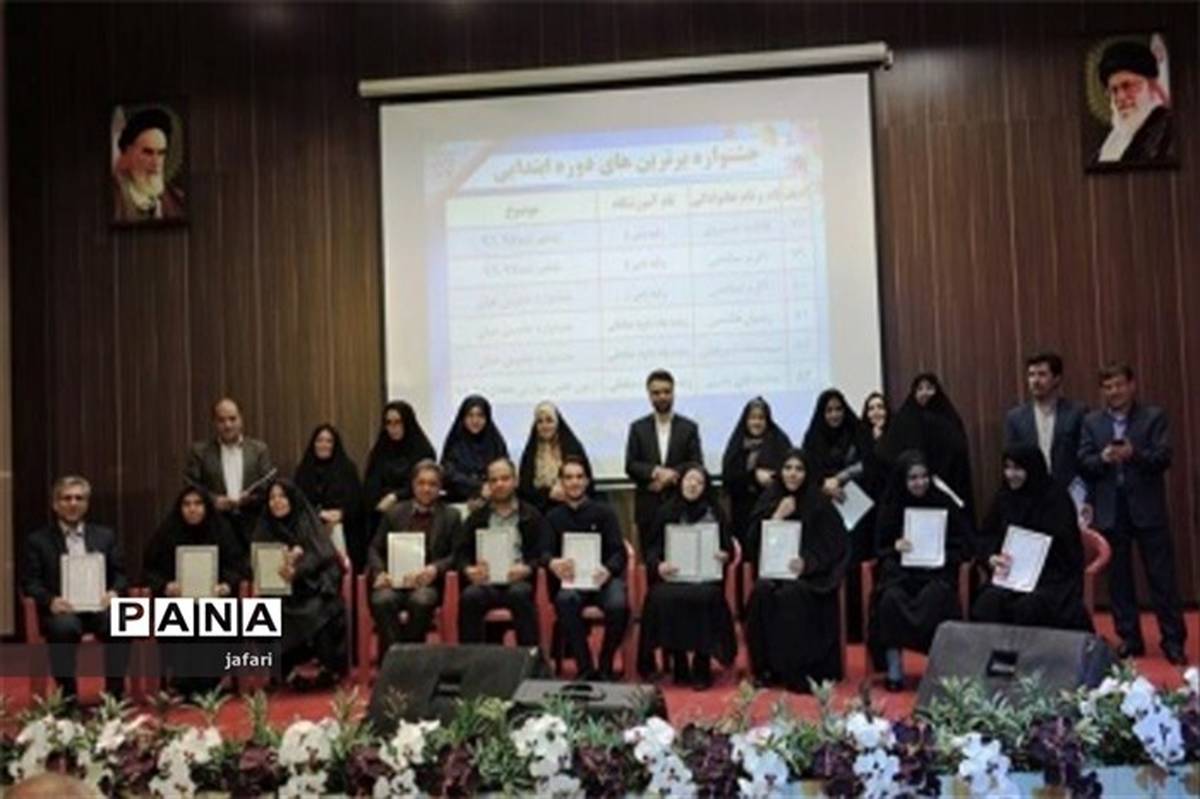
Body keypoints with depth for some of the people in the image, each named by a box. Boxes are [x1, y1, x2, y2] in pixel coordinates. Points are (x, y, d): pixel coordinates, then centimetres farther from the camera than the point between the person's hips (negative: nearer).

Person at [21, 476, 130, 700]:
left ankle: (115, 693, -19)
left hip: (98, 606, 2)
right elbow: (29, 582, 3)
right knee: (65, 627, -36)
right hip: (62, 609, -1)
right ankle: (68, 695, -20)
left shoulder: (105, 535, 16)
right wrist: (51, 600, -18)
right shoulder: (38, 540, 10)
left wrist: (114, 593, -11)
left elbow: (120, 574, 12)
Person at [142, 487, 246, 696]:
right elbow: (148, 570, 6)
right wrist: (166, 587, -15)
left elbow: (237, 566, 4)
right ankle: (184, 687, -16)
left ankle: (209, 685, -17)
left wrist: (225, 586, -18)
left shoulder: (222, 530, 7)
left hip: (213, 599, 0)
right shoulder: (166, 532, 6)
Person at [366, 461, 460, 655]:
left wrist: (435, 569, -14)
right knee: (382, 600, -33)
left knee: (420, 601, -36)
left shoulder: (451, 516, 15)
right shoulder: (394, 513, 20)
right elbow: (375, 548, 15)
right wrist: (380, 572, -6)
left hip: (427, 583, -1)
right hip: (393, 581, 1)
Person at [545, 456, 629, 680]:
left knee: (618, 605, -32)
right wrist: (553, 564, -27)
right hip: (570, 579, 1)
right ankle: (585, 669, -23)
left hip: (603, 577, 0)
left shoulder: (604, 512, 9)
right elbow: (545, 552, 0)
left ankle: (605, 667, -9)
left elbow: (619, 552, 0)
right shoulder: (553, 517, 14)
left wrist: (607, 570, -25)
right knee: (565, 600, -35)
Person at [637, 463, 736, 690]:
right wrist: (658, 565, -14)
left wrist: (724, 556, -11)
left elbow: (728, 548, 13)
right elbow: (651, 547, 7)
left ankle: (702, 669, -17)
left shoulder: (715, 513, 14)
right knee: (663, 598, -31)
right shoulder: (665, 512, 13)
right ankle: (679, 667, -15)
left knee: (705, 596, -33)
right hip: (672, 576, 0)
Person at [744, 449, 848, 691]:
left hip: (810, 573, -3)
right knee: (762, 592, -28)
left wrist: (807, 563, -19)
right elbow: (757, 540, 4)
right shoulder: (770, 500, 9)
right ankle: (767, 669, -18)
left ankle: (798, 673, -22)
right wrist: (778, 516, -9)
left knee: (790, 594, -33)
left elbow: (833, 546, -3)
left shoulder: (819, 503, 0)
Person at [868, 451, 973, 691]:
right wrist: (895, 547, -10)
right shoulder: (891, 507, 10)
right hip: (901, 571, 1)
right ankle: (894, 670, -23)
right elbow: (879, 547, 12)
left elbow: (964, 545, 7)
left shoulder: (945, 504, 6)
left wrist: (942, 555, -12)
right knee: (891, 599, -31)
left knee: (933, 599, -34)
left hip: (936, 573, -1)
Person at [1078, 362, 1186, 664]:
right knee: (1119, 579, 8)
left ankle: (1173, 640, 11)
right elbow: (1083, 463, 1)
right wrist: (1103, 458, -19)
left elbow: (1164, 458, -8)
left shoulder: (1153, 416, 1)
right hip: (1110, 510, 2)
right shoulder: (1091, 421, 8)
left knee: (1162, 576, 2)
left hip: (1147, 508, -2)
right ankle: (1130, 639, 18)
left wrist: (1133, 454, -25)